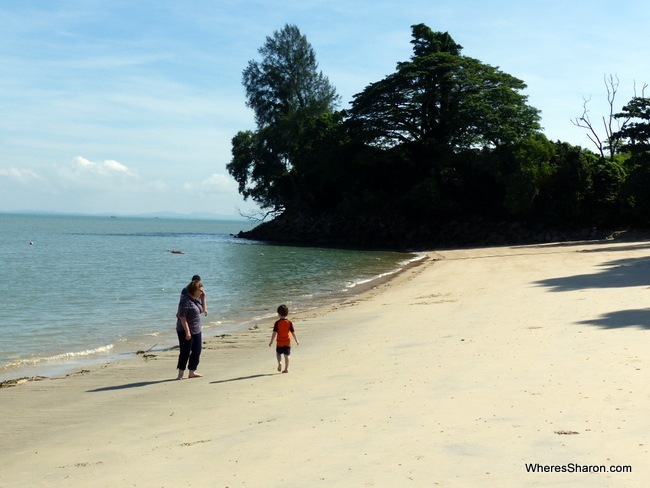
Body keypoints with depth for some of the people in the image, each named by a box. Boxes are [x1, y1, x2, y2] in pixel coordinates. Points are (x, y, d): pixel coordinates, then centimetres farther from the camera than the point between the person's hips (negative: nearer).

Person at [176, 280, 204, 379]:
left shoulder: (197, 299, 9)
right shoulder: (186, 301, -19)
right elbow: (182, 317, -22)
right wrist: (187, 331, -25)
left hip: (197, 331, 9)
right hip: (185, 331, -9)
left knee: (197, 351, 9)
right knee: (185, 352, -2)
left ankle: (192, 372, 19)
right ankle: (181, 374, 8)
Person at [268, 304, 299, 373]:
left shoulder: (277, 323, -10)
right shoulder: (289, 322, -4)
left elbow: (274, 333, -11)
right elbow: (293, 332, -2)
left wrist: (271, 341, -4)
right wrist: (296, 340, 8)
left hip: (280, 342, -1)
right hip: (287, 341, 2)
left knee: (278, 353, 18)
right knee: (286, 355, 8)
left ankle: (279, 362, -8)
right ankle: (286, 369, 8)